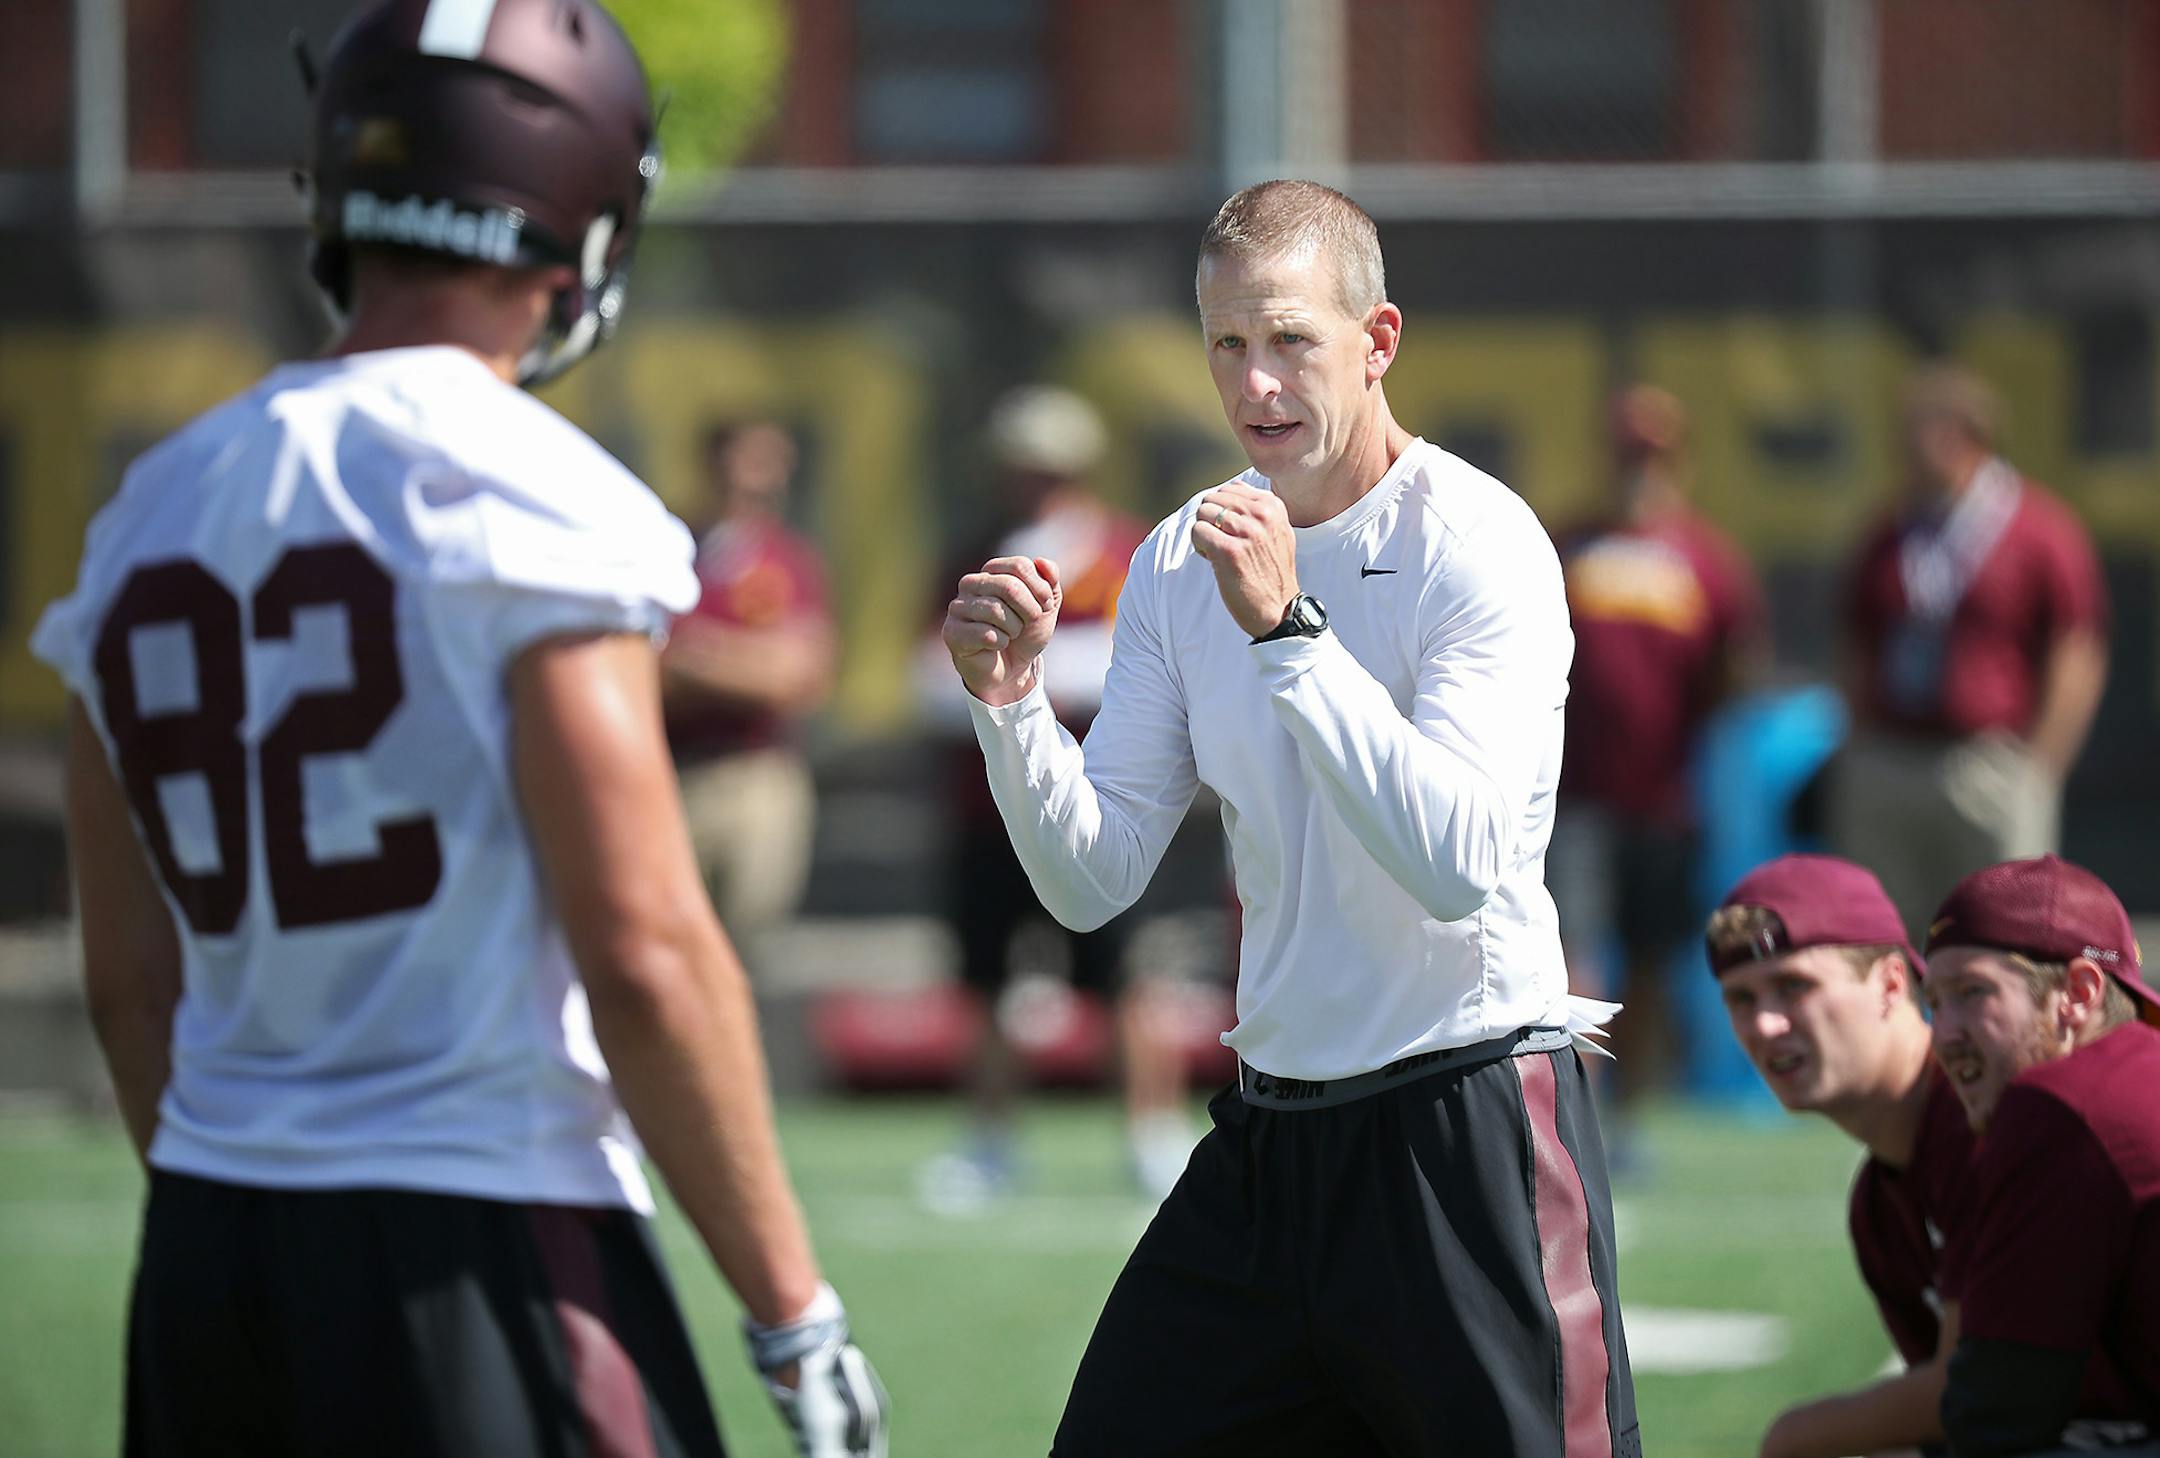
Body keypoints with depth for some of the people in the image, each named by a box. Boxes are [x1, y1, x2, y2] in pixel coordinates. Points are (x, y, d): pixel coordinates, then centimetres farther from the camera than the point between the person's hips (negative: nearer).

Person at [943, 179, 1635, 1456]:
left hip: (1473, 1126, -6)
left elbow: (1459, 864, -25)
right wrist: (1011, 703, -12)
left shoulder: (1480, 545, -12)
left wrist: (1286, 629, -27)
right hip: (1270, 1130, 6)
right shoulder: (1180, 564, 8)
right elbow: (1094, 882, 5)